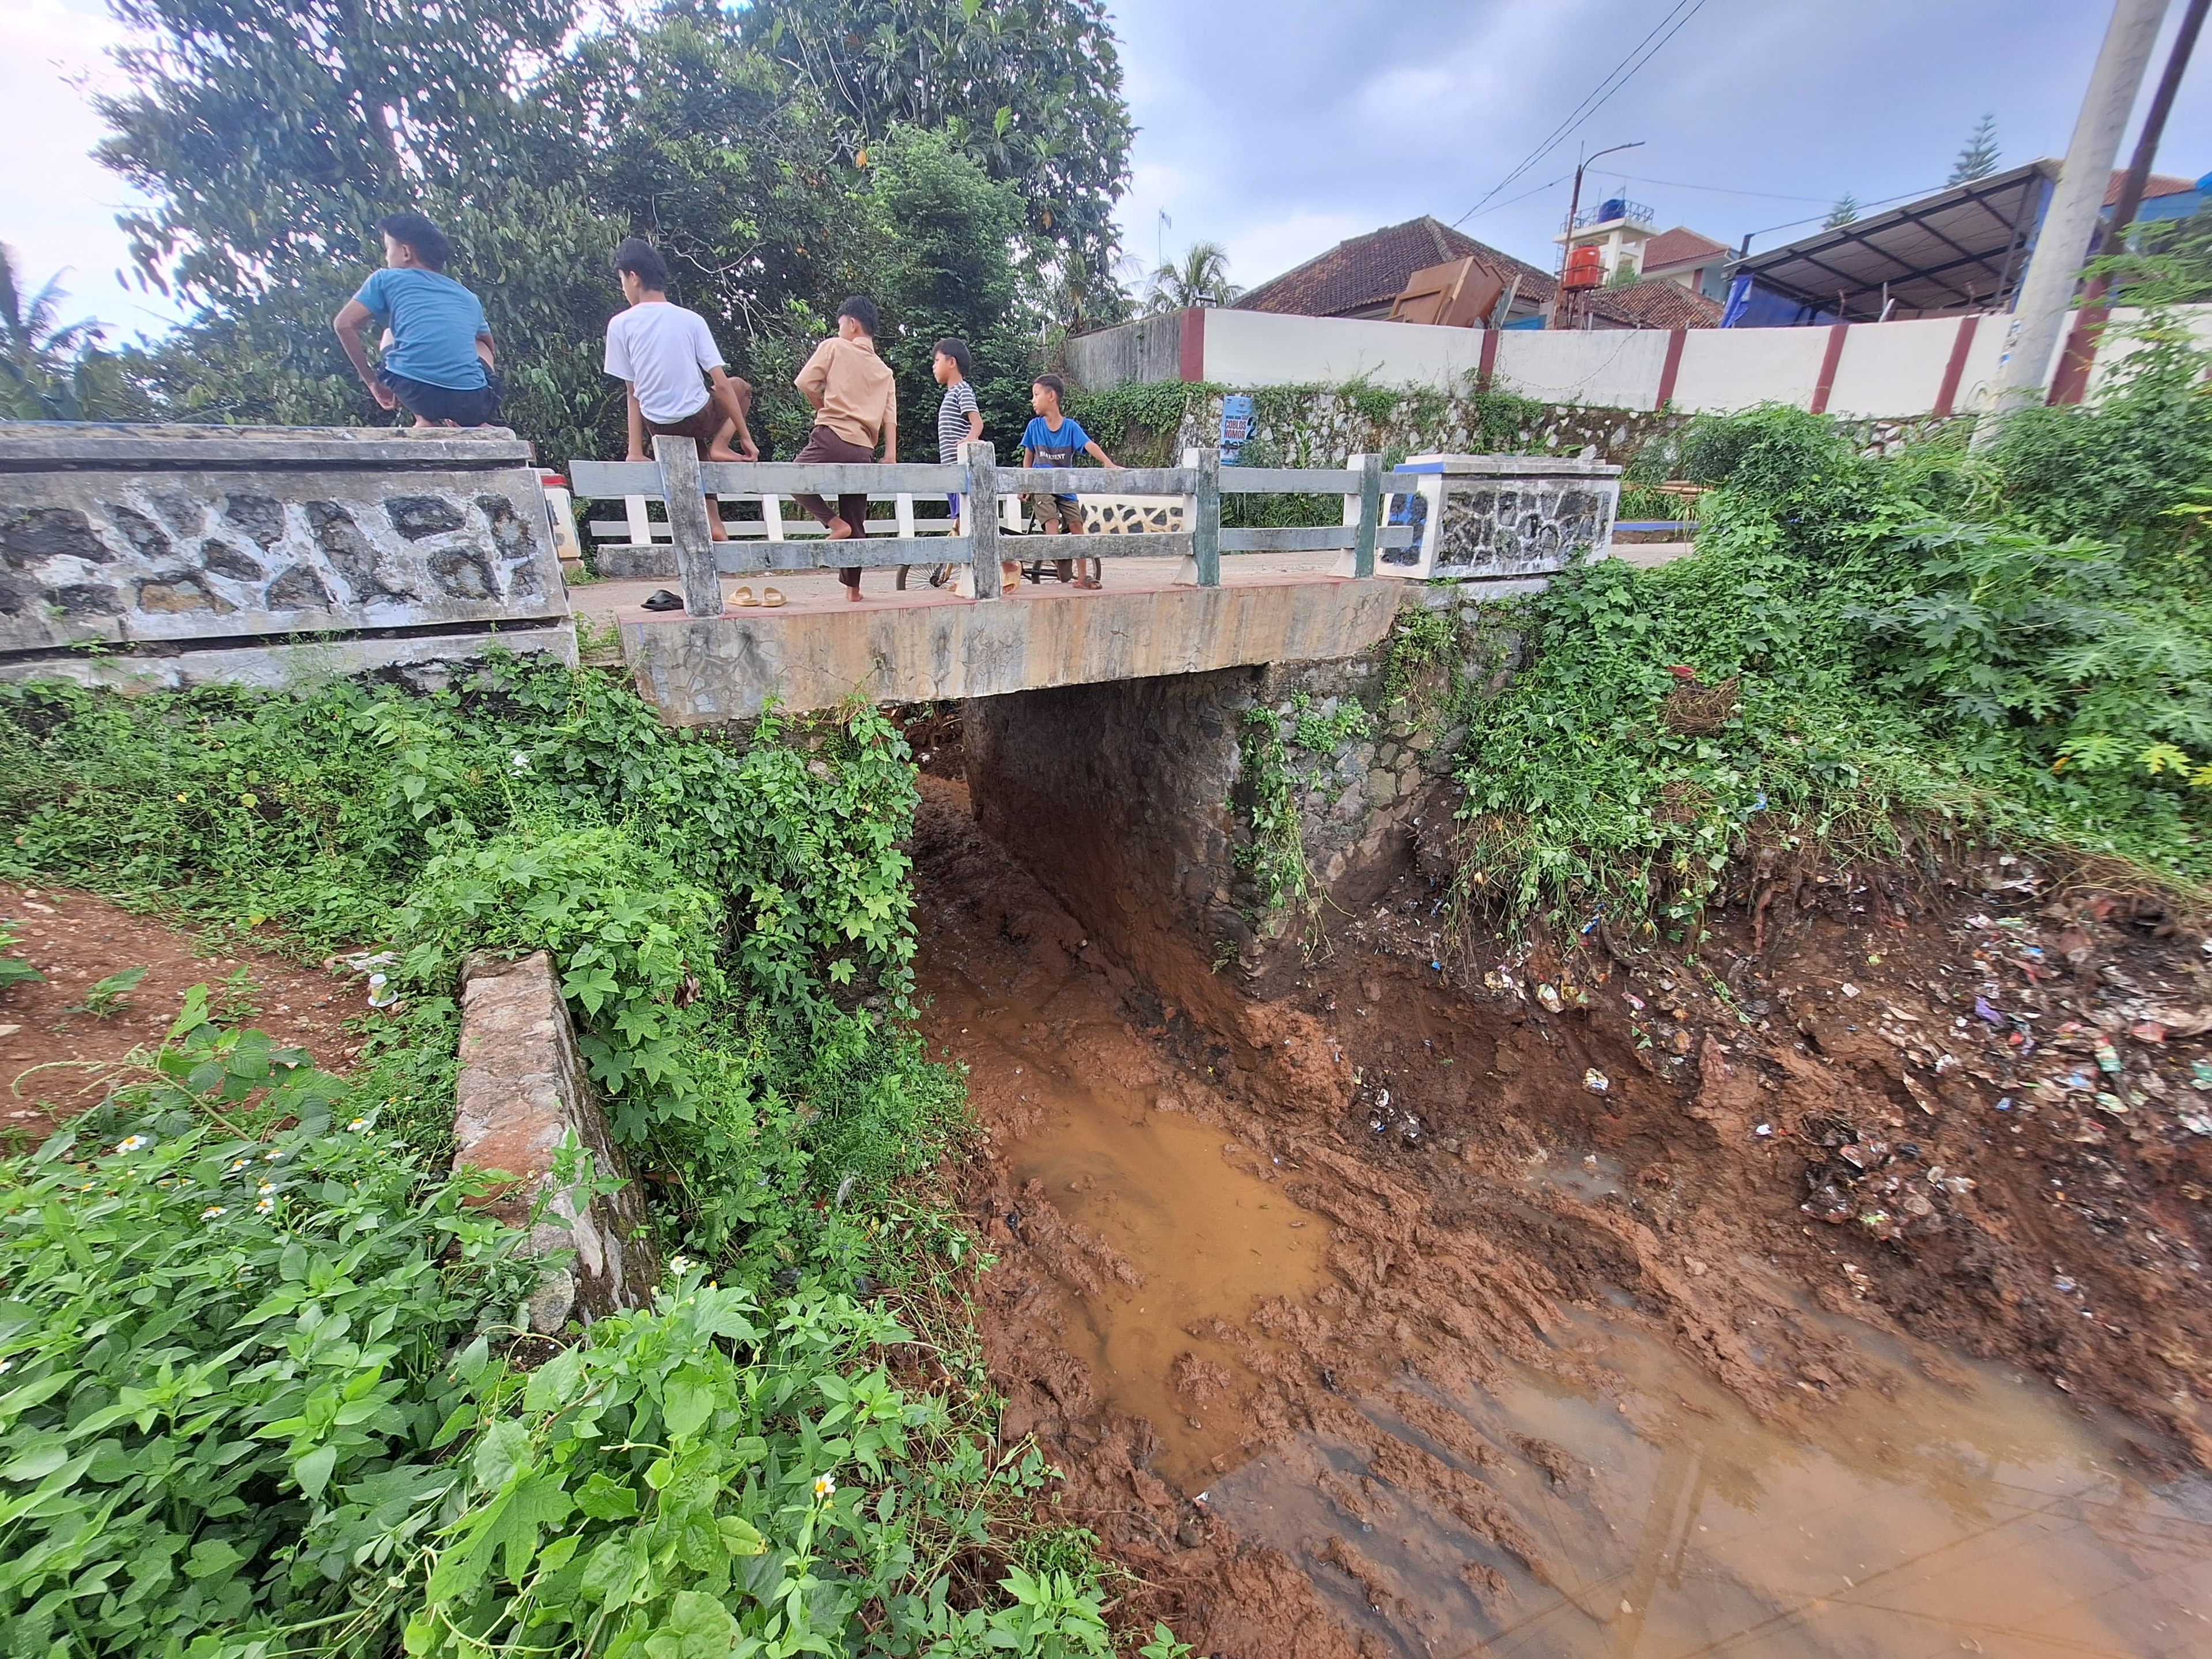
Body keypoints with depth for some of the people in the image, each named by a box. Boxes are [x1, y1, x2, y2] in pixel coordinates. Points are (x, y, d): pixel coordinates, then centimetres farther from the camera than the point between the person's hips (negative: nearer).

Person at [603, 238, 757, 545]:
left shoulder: (620, 325, -2)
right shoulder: (691, 320, -4)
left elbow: (634, 394, 0)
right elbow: (720, 384, -7)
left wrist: (636, 450, 6)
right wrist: (745, 437, 1)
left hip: (660, 428, 2)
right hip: (699, 418, -2)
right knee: (741, 389, 28)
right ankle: (719, 446, 7)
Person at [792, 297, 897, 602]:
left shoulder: (834, 347, 6)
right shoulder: (884, 371, 20)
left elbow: (805, 382, -4)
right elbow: (890, 417, 8)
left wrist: (823, 409, 14)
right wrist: (891, 456, 0)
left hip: (832, 437, -5)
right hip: (863, 450, 6)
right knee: (856, 522, 11)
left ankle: (834, 523, -6)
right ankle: (853, 589, 13)